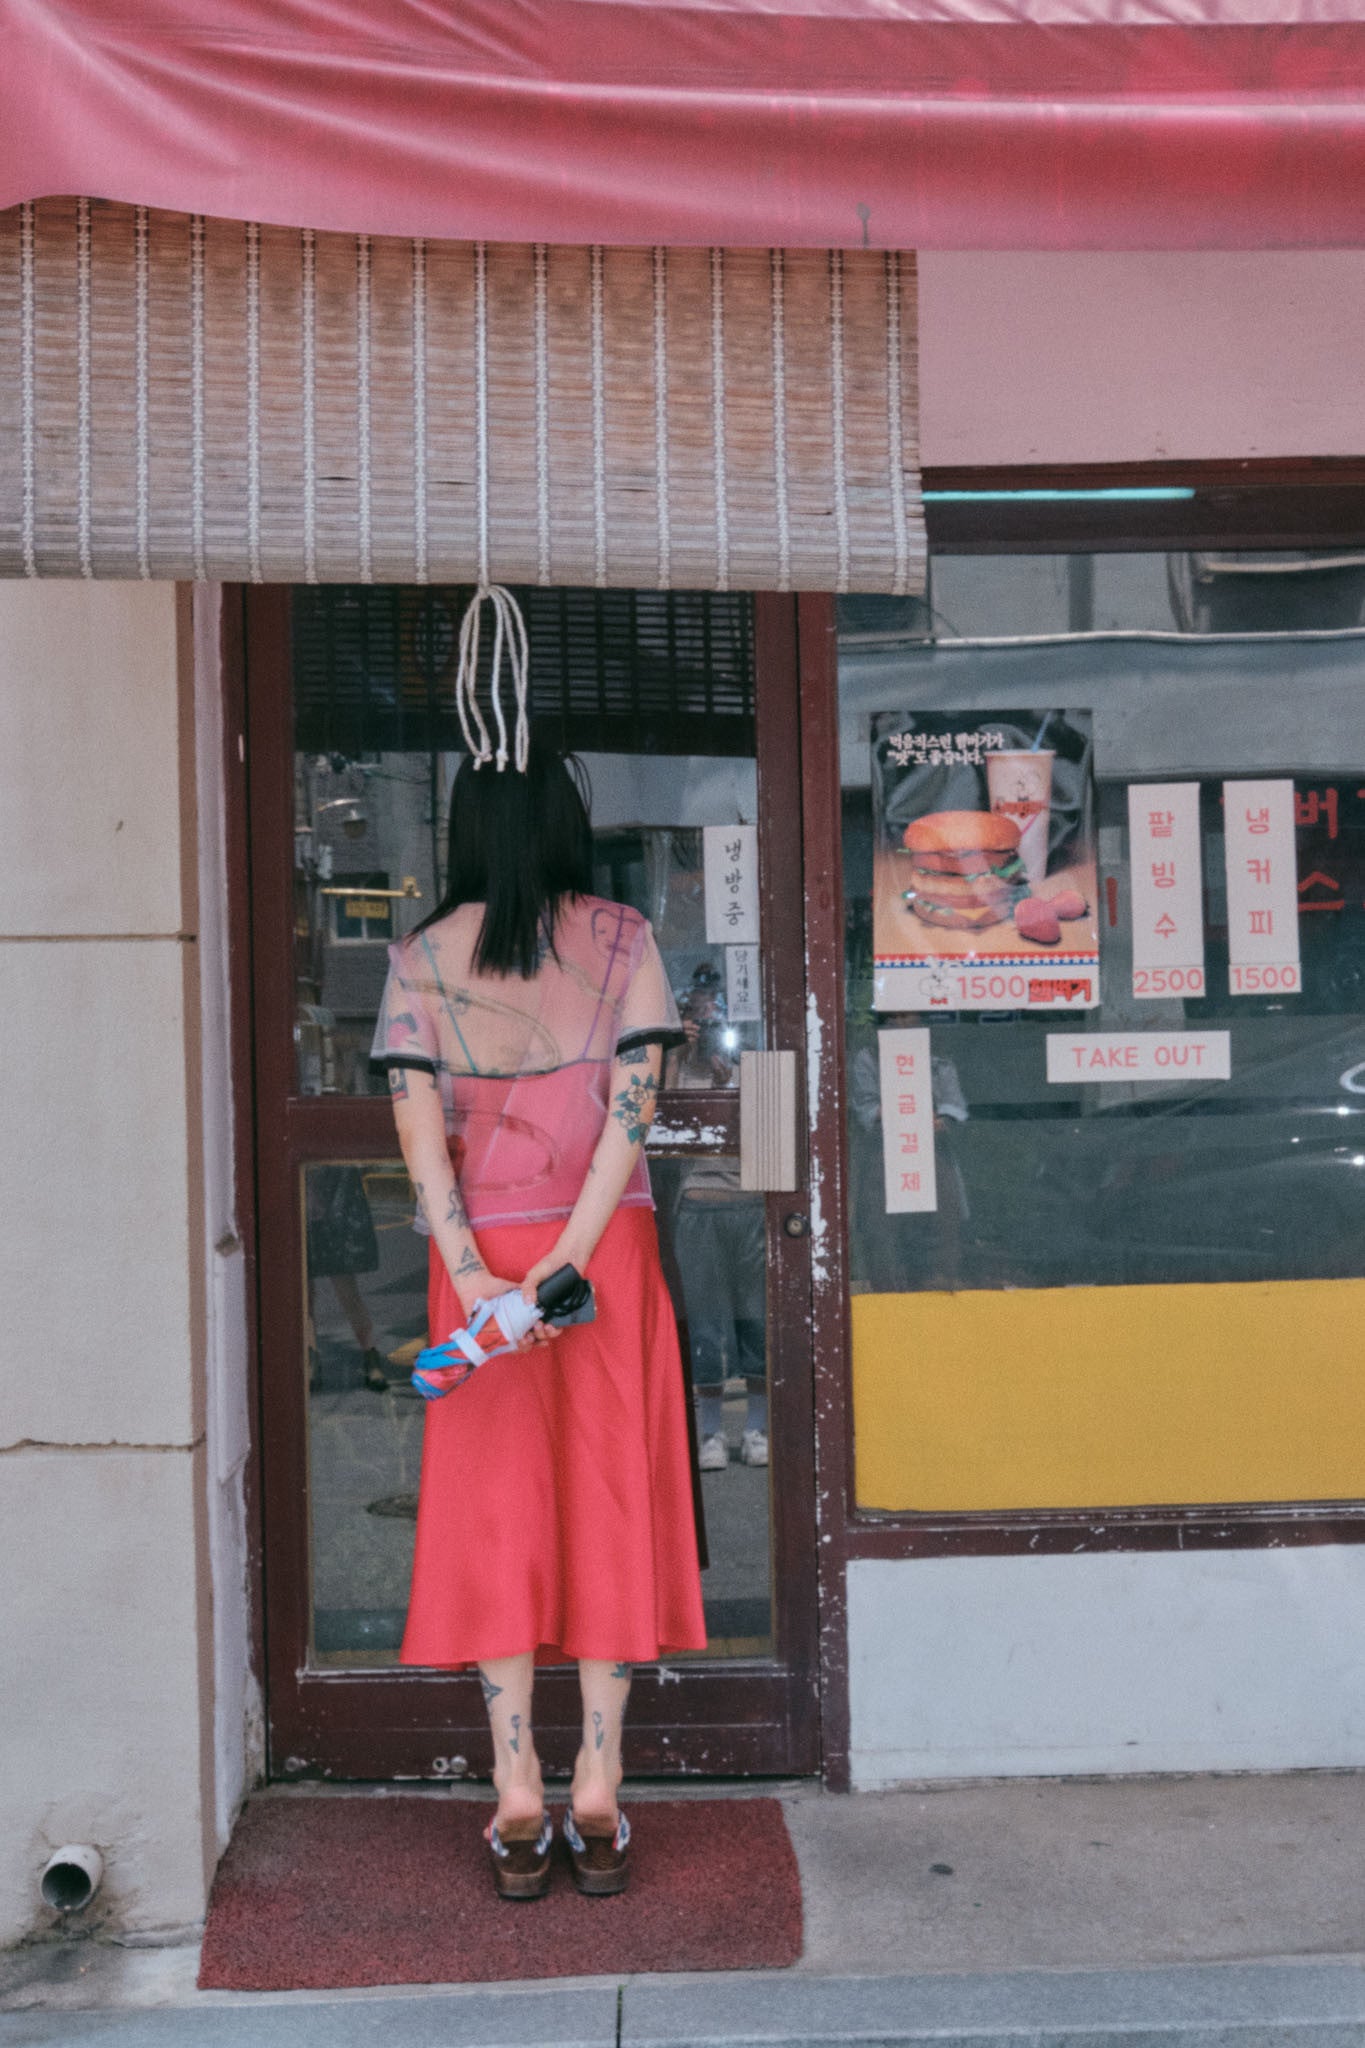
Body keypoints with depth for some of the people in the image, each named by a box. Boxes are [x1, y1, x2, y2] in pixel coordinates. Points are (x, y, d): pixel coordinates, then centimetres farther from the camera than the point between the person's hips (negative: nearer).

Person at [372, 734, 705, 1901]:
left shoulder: (421, 959, 1)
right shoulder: (624, 939, 0)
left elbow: (420, 1128, -8)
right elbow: (633, 1104, -10)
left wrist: (475, 1277, -12)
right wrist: (569, 1258, -13)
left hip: (481, 1257, 0)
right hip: (609, 1249, 0)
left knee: (495, 1510, 7)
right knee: (609, 1504, 7)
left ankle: (519, 1803, 9)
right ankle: (598, 1798, 10)